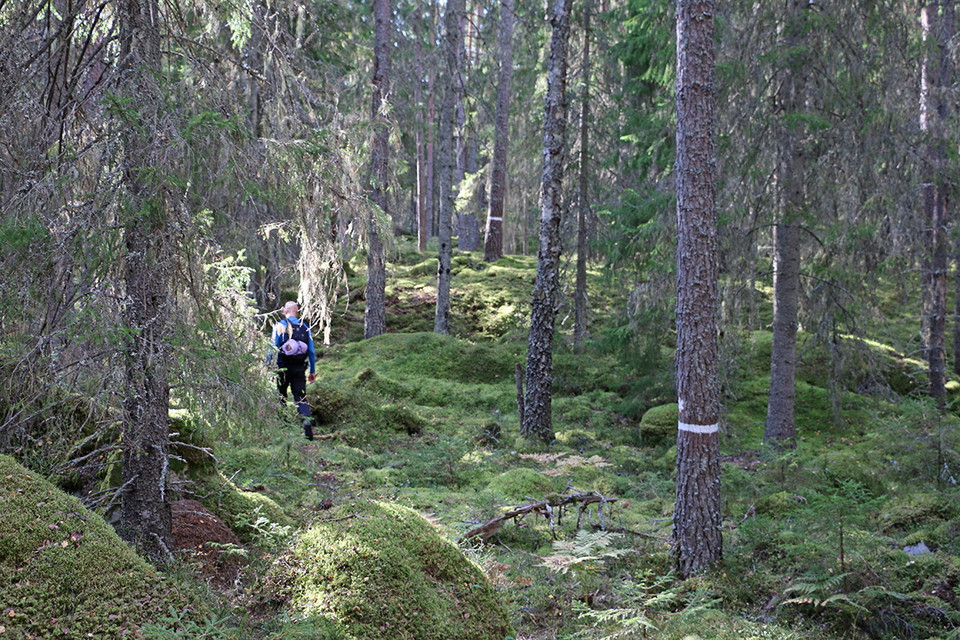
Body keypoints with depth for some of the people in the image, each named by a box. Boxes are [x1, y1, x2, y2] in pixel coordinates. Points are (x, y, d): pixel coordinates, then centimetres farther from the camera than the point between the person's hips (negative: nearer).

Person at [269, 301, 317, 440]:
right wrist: (312, 371, 13)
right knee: (301, 397, 2)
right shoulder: (305, 327, 6)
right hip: (300, 369, 2)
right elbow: (312, 351, 6)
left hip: (283, 368, -2)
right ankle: (307, 419, -23)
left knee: (281, 397, 12)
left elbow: (273, 349, -8)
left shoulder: (280, 326, -4)